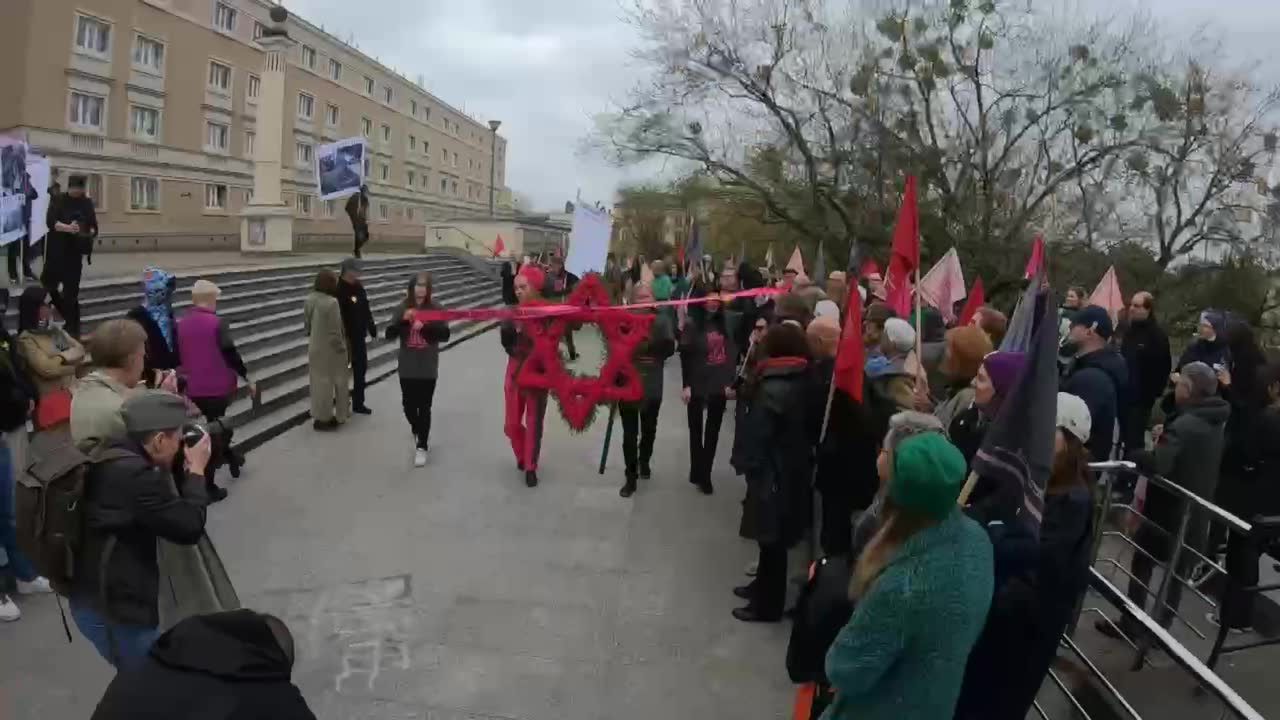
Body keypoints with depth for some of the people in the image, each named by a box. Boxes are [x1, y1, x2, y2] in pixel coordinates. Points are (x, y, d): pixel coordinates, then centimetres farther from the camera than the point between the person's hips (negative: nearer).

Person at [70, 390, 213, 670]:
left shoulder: (114, 460, 5)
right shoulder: (133, 474, -27)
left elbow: (169, 509, 17)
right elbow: (188, 527, -21)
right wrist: (196, 471, -10)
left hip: (99, 600, 10)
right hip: (113, 609, -10)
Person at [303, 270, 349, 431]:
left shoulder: (309, 299, -1)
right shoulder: (331, 302, -24)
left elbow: (306, 322, 9)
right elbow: (335, 330, -21)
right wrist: (341, 347, -9)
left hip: (314, 347, 7)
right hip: (330, 349, -7)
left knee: (318, 381, 17)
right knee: (327, 382, 6)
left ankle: (318, 415, 27)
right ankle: (324, 419, 16)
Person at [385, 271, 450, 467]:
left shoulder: (435, 308, -7)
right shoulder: (402, 309, -4)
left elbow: (445, 335, -11)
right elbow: (389, 334, -10)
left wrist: (427, 327, -26)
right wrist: (403, 320, -26)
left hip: (428, 368, -2)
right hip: (407, 368, 2)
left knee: (424, 407, 2)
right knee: (409, 405, 11)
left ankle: (421, 446, 14)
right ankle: (418, 432, 40)